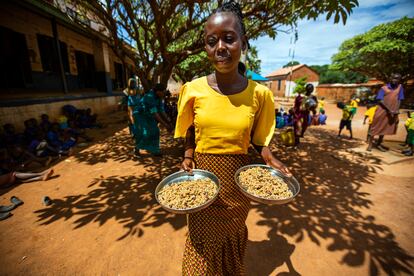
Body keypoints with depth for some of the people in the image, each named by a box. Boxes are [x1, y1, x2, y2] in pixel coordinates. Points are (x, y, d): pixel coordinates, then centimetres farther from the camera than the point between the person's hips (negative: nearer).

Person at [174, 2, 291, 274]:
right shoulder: (193, 89, -8)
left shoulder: (259, 94, -8)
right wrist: (188, 157, -12)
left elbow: (259, 140, 2)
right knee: (202, 244, 19)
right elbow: (190, 134, 4)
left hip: (238, 180, 1)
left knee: (233, 236, 27)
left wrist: (271, 160, -15)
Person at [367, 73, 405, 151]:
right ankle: (370, 144, 6)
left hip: (392, 112, 4)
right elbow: (380, 101, -11)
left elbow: (399, 100, 6)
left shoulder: (400, 87, 6)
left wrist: (397, 110, -7)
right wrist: (389, 110, -17)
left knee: (385, 129, 10)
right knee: (375, 128, 0)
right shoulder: (384, 88, -4)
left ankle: (378, 144, 20)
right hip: (382, 111, -4)